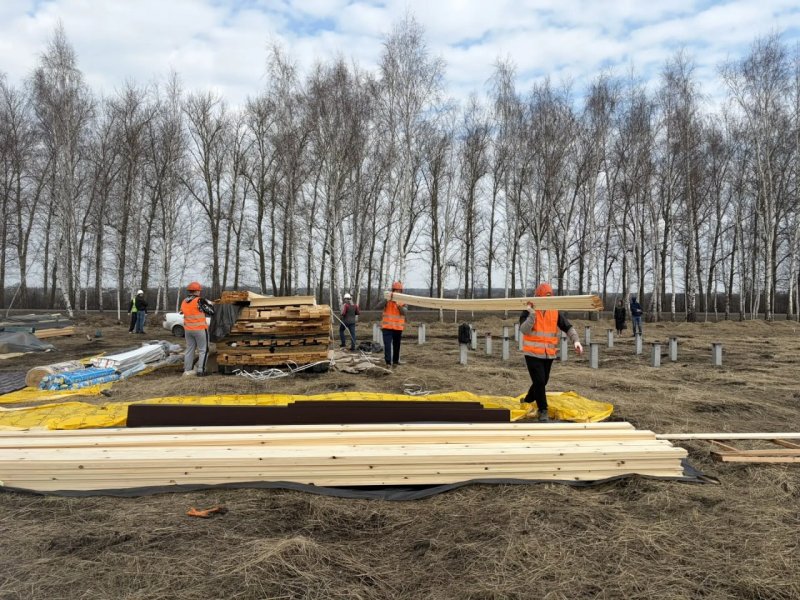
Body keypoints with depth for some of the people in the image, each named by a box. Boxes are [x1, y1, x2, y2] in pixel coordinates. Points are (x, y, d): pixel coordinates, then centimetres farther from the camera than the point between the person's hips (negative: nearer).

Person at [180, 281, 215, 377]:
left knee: (189, 349, 14)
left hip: (188, 329, 7)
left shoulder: (184, 302, 5)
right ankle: (201, 370, 0)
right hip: (200, 329, -6)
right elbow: (211, 311, -12)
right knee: (203, 350, 3)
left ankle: (187, 370, 16)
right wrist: (208, 303, 5)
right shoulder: (199, 301, -16)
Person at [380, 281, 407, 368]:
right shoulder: (387, 299, 2)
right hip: (387, 327, -2)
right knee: (387, 345, -12)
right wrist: (388, 299, -29)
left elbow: (404, 312, -8)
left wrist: (398, 305, -24)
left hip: (398, 327, 2)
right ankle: (388, 362, -14)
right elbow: (380, 306, -15)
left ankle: (395, 361, 22)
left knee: (396, 345, 10)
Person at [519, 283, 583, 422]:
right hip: (533, 354, -5)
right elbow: (524, 330, -22)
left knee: (542, 382, 17)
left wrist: (575, 340, -14)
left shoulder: (555, 312, 1)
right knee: (539, 381, -10)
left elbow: (568, 327, 2)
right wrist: (532, 313, -29)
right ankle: (543, 411, 5)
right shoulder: (528, 312, -9)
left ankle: (527, 402, 41)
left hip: (549, 354, 5)